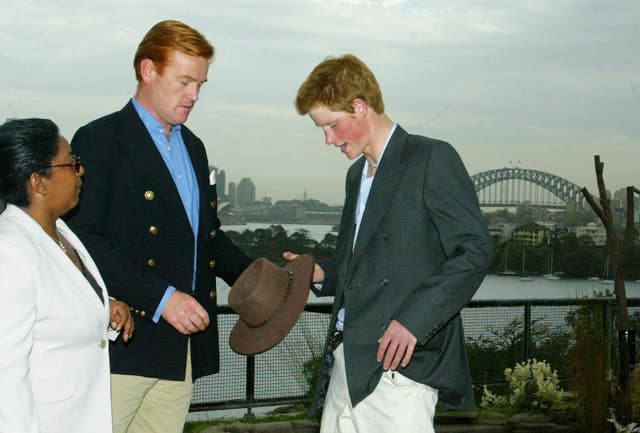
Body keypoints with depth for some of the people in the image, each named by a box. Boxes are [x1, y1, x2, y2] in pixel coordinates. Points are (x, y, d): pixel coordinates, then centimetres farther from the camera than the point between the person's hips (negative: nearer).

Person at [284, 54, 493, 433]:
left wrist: (414, 319, -19)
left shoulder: (431, 159, -6)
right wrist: (323, 274, 10)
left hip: (400, 362, -8)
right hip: (348, 359, 8)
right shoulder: (358, 174, 22)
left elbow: (475, 249, -13)